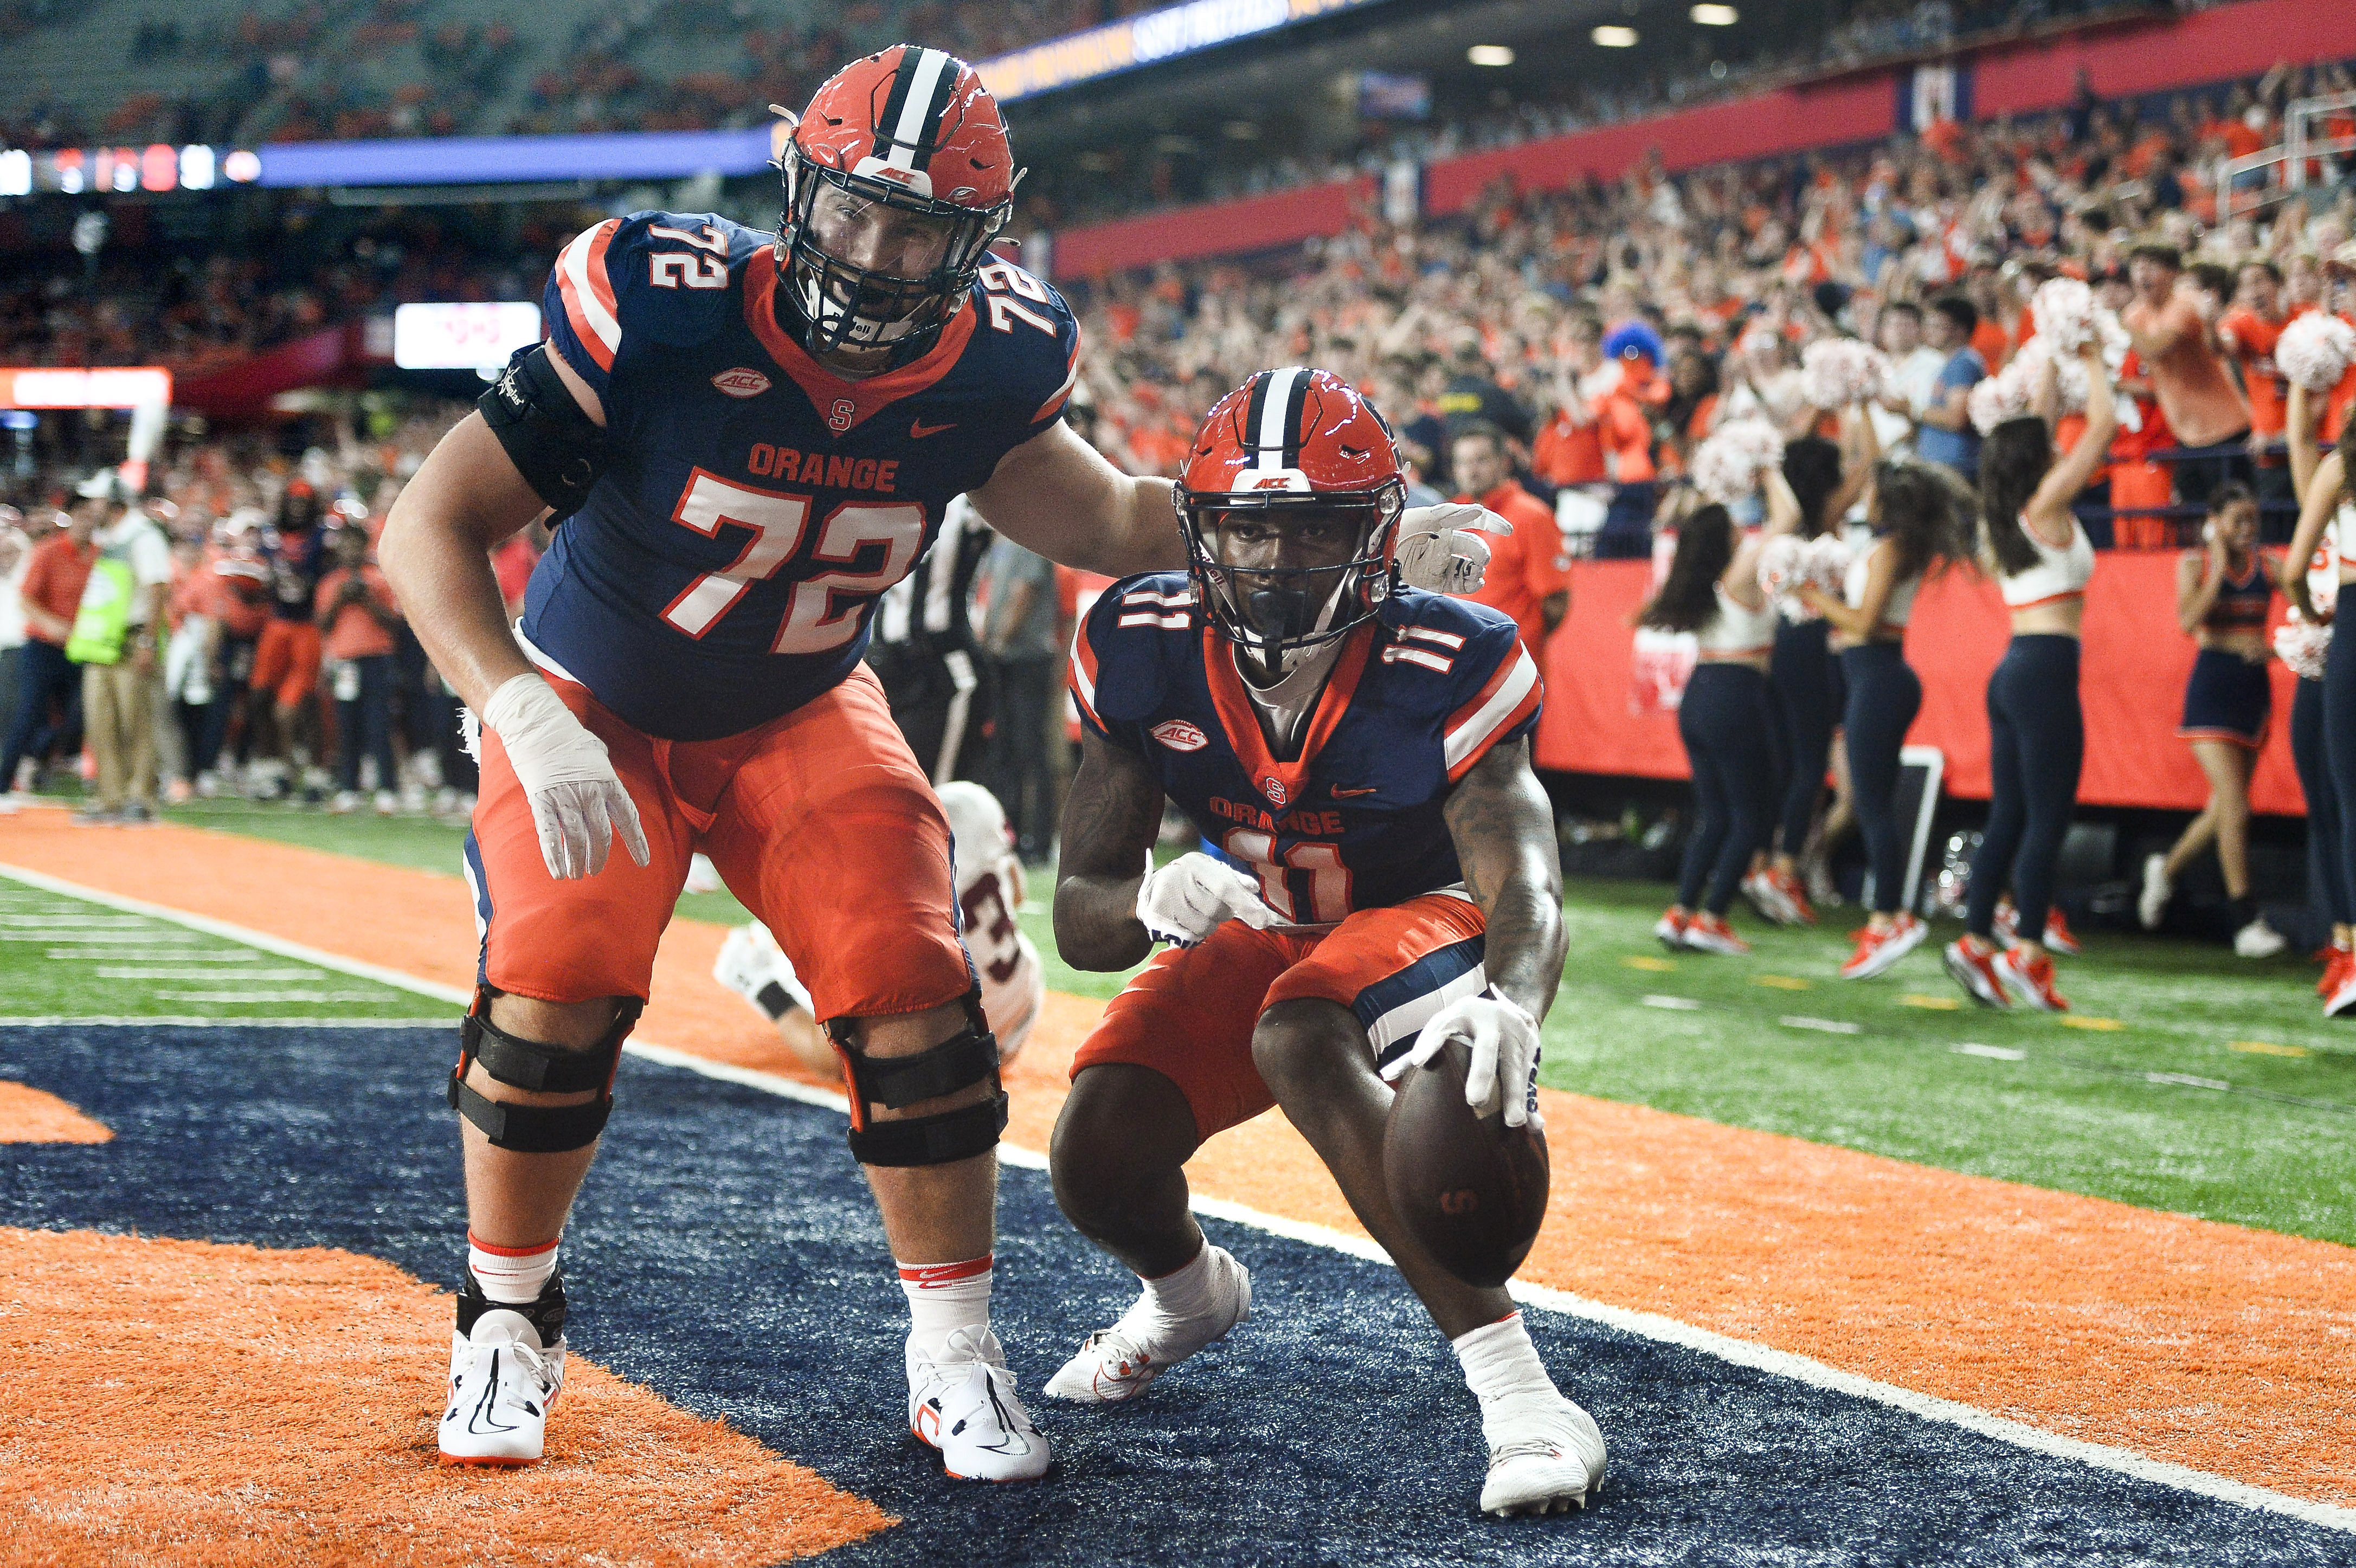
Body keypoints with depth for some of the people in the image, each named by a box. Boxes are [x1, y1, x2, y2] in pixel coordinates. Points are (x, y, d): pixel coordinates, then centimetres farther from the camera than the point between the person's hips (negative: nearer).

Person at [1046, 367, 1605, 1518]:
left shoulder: (1448, 670, -27)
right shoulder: (1142, 652, -18)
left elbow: (1526, 889, -39)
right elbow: (1081, 921, -14)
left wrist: (1509, 1002, -64)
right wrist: (1156, 901, -40)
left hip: (1418, 920, -4)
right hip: (1259, 936, 4)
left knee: (1295, 1035, -37)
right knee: (1096, 1162, -15)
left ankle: (1518, 1396, -39)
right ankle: (1189, 1292, 26)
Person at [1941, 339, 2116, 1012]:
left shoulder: (2003, 516, 11)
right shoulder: (2046, 505, -8)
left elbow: (2037, 428, 26)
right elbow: (2104, 422, -4)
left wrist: (2053, 363, 30)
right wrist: (2094, 360, 9)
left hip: (2013, 671, 8)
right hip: (2047, 666, -8)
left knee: (2008, 816, 10)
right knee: (2048, 815, -7)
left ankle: (1977, 942, 7)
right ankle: (2028, 952, -11)